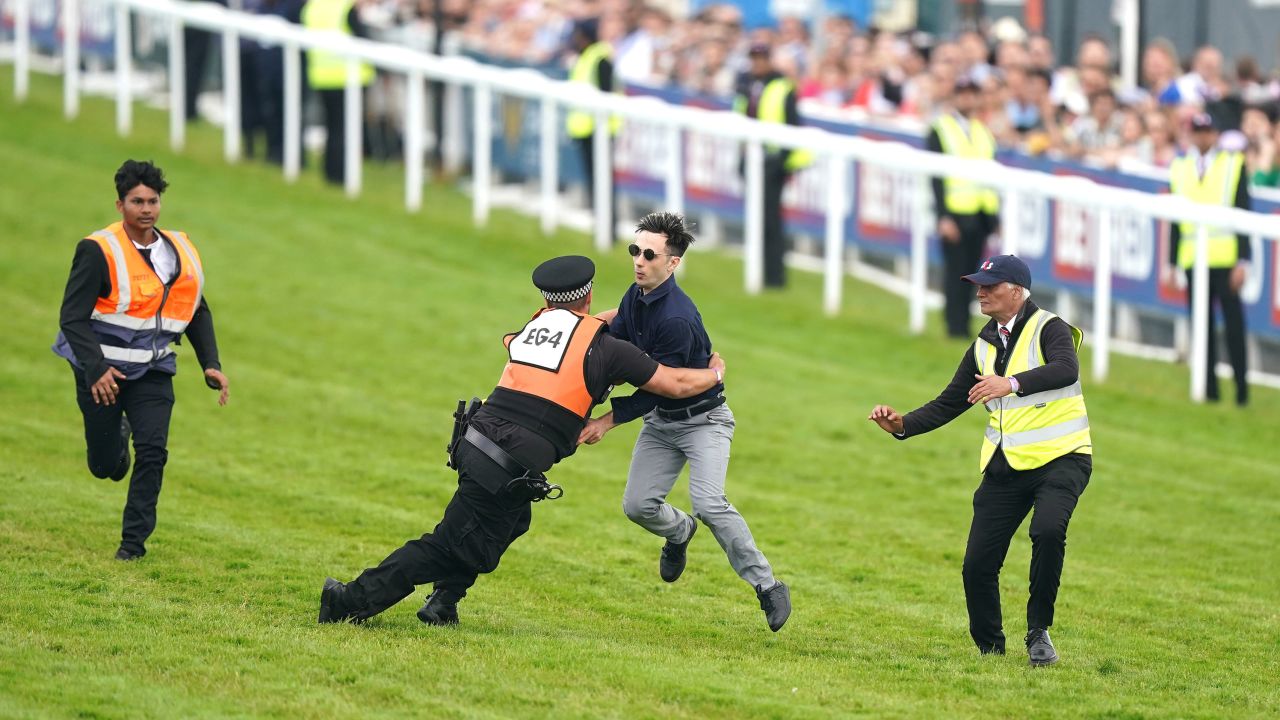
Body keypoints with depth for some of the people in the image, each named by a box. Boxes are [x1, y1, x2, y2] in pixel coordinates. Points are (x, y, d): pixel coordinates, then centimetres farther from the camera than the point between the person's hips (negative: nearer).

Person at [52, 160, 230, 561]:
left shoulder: (181, 252, 3)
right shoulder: (99, 251, -15)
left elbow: (198, 313, 15)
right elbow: (73, 317, -17)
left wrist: (211, 365, 3)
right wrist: (96, 370, -29)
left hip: (153, 372, 3)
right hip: (103, 371, -3)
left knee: (153, 452, -12)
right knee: (104, 465, 6)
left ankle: (135, 539, 0)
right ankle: (116, 435, 44)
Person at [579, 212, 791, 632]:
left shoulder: (678, 318, -30)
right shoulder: (636, 297, -3)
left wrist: (609, 421, -23)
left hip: (703, 420, -7)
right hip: (661, 421, 7)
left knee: (708, 503, -25)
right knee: (638, 505, -1)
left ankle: (767, 586, -14)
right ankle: (679, 532, 35)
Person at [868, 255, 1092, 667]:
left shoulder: (1049, 329, -8)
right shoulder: (984, 346, 12)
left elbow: (1066, 369, -29)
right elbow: (949, 404, 15)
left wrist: (1012, 383, -45)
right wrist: (902, 425, -3)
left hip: (1059, 459, -6)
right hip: (1005, 467, 6)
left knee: (1048, 530, -31)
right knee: (978, 564, -3)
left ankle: (1039, 631, -15)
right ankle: (990, 650, 16)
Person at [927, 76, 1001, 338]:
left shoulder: (983, 132, 16)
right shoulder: (940, 130, 0)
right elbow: (936, 177, -5)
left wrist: (996, 215, 11)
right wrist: (943, 216, -12)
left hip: (982, 215, 5)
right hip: (955, 214, -5)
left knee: (971, 273, 4)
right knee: (956, 273, -4)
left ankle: (964, 325, 8)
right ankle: (956, 326, 0)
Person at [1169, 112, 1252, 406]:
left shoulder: (1234, 165, 4)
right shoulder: (1179, 169, 12)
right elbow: (1175, 219, 13)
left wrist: (1243, 261, -6)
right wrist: (1172, 263, 9)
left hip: (1226, 260, -2)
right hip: (1193, 259, 2)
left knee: (1234, 326, -2)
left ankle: (1242, 390, 2)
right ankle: (1209, 390, 7)